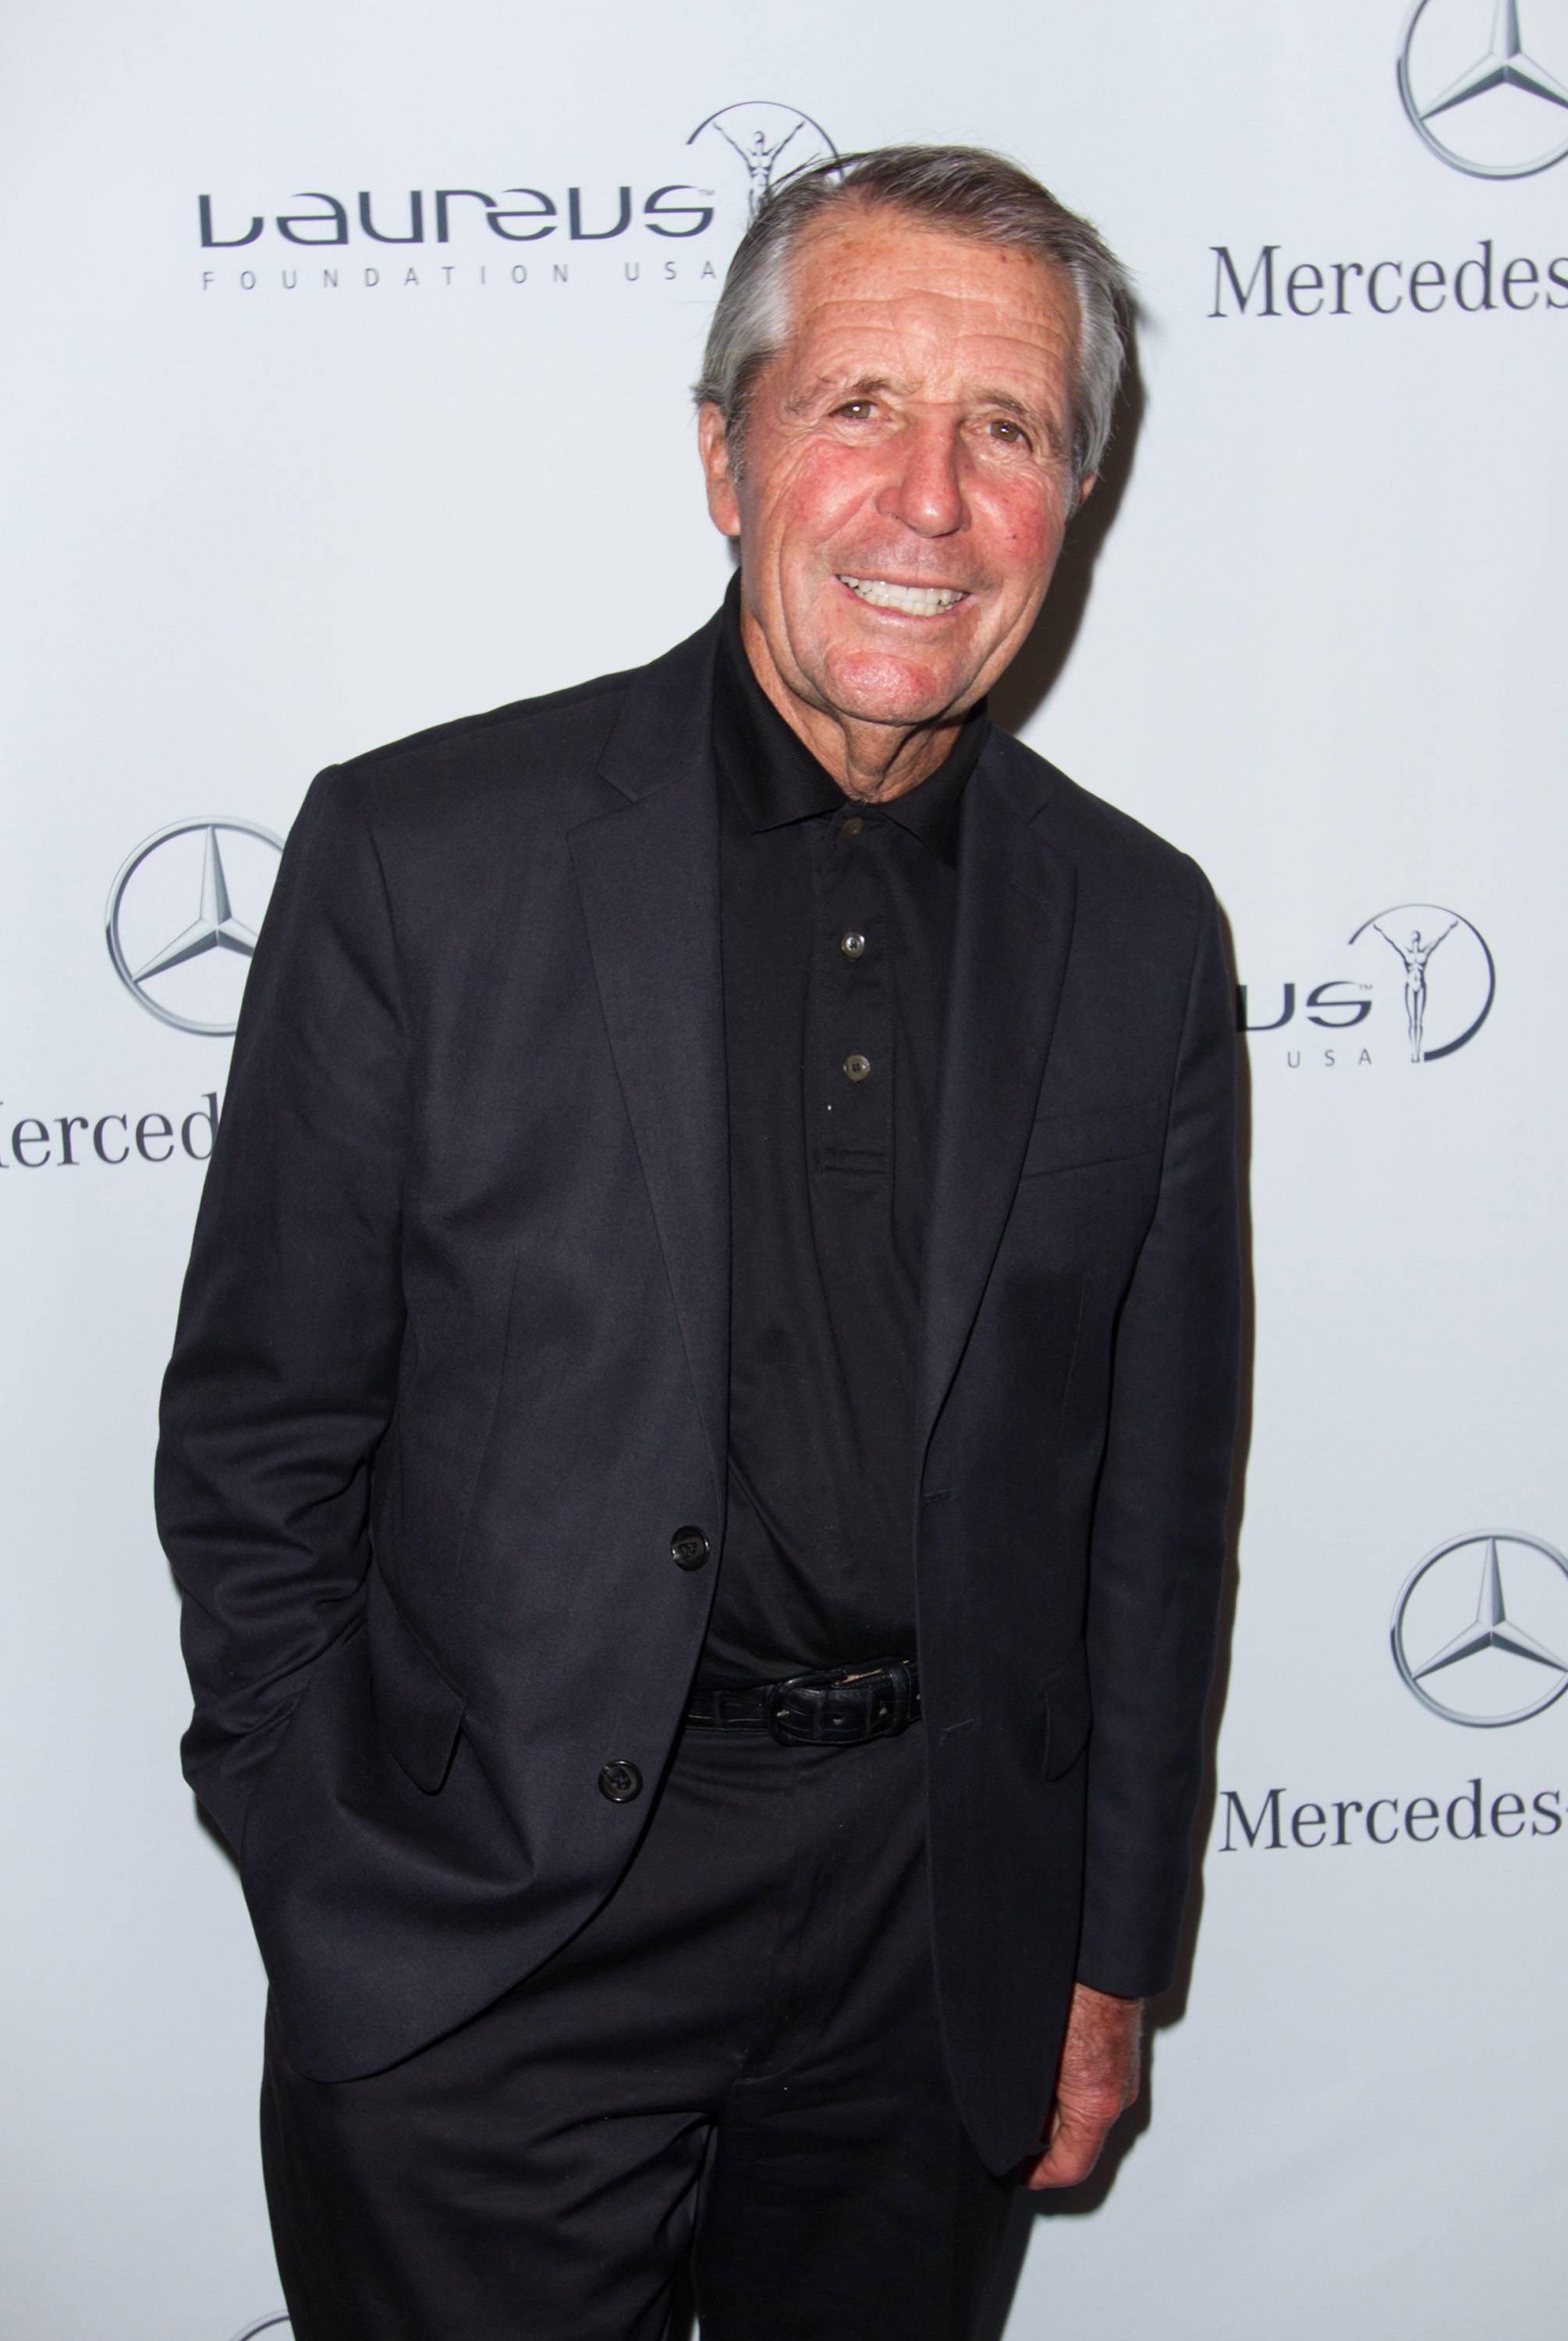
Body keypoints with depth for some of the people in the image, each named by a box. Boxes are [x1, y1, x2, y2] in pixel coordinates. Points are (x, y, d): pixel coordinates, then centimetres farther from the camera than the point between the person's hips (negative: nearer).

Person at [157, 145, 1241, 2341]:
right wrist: (336, 1932, -5)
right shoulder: (419, 848, -9)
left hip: (937, 1931, 3)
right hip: (487, 1940, -2)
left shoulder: (1141, 930, 1)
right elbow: (258, 1438, -5)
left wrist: (1111, 1956, 8)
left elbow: (1155, 1500, 6)